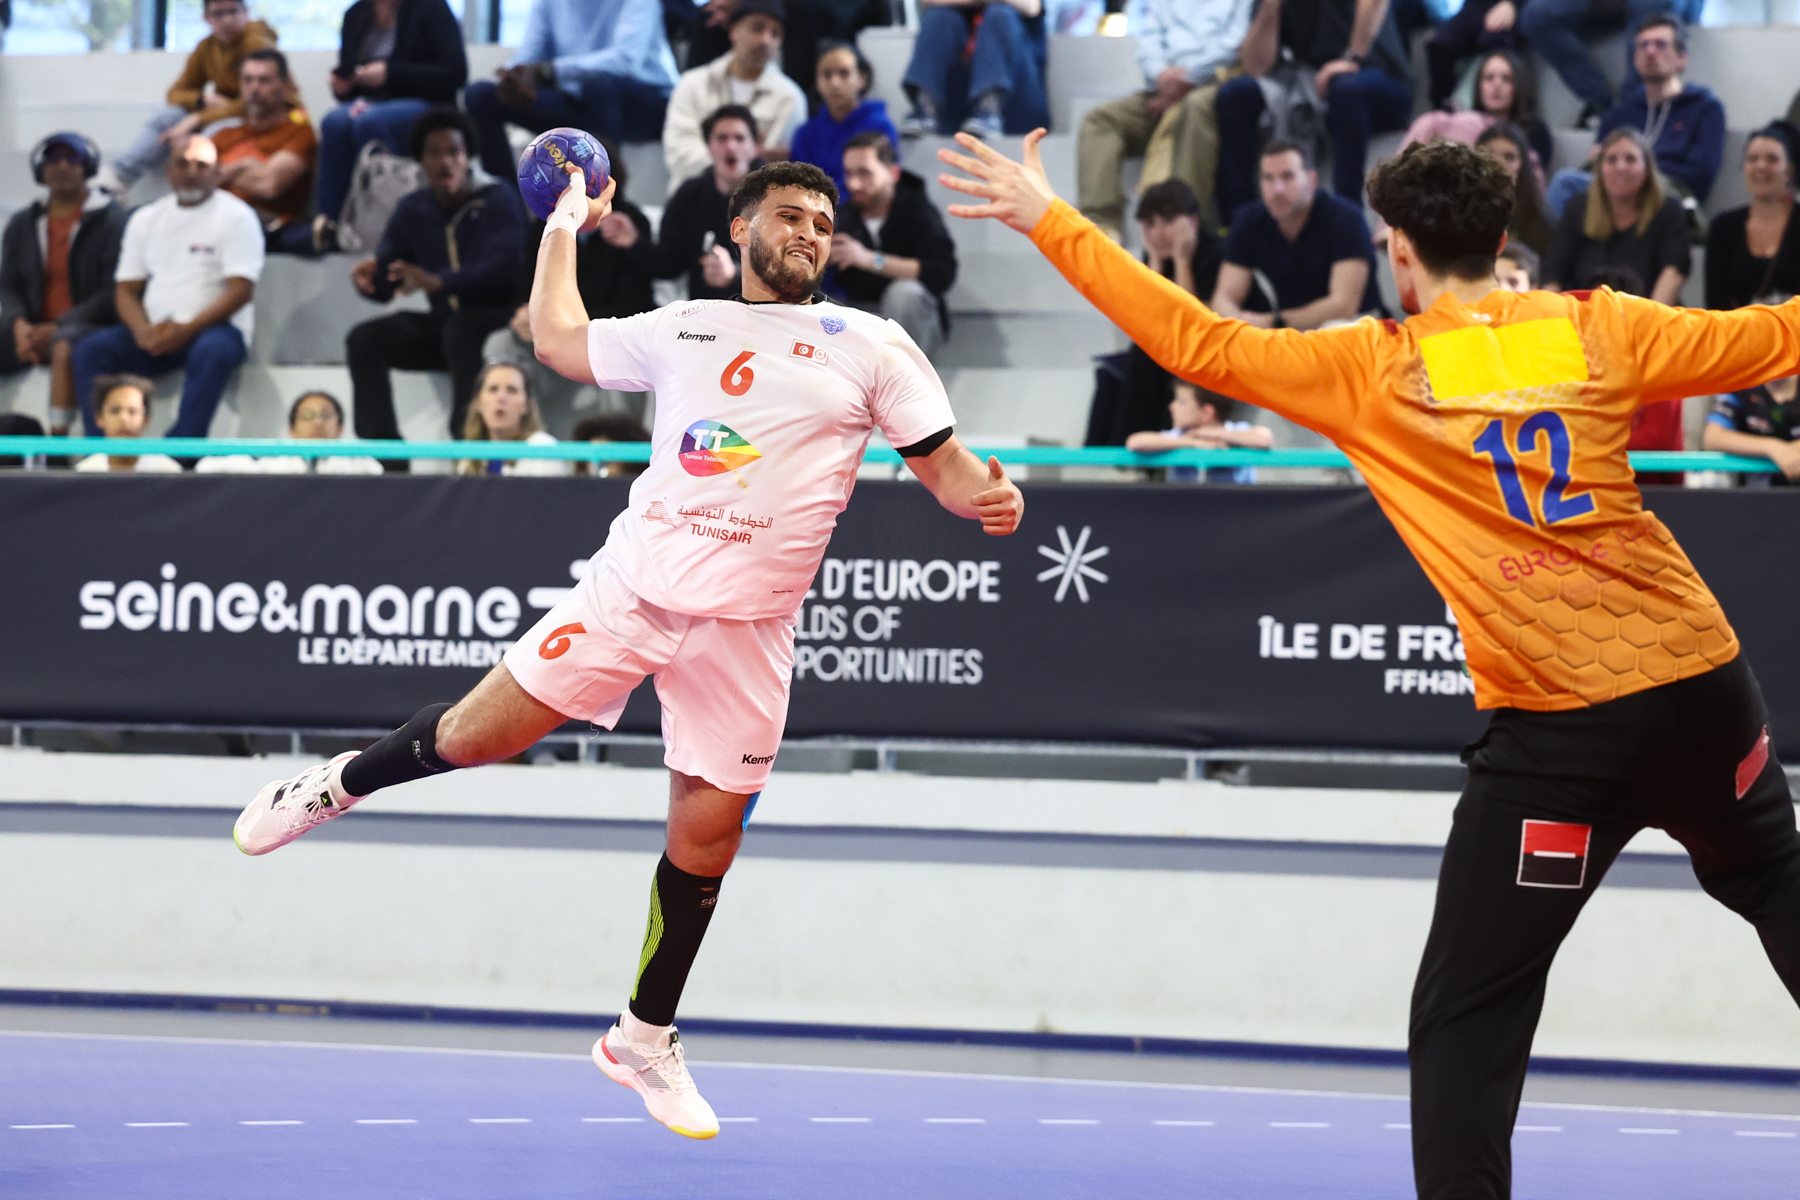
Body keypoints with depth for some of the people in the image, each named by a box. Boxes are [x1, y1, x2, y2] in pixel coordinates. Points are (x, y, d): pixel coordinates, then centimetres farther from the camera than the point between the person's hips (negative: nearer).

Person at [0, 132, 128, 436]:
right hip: (35, 326, 6)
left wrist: (57, 328, -15)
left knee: (64, 348, -39)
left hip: (88, 323, -5)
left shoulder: (110, 221, -2)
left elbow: (114, 293, -9)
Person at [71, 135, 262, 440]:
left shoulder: (236, 217, 1)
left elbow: (241, 290, -9)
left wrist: (187, 330, -20)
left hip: (214, 326, -4)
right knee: (90, 350, -21)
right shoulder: (146, 219, 16)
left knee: (212, 351, -39)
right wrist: (142, 331, -10)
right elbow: (125, 289, 13)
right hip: (155, 332, 5)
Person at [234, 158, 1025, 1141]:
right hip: (631, 582, 1)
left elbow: (944, 462, 4)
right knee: (479, 734, -3)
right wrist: (566, 223, 32)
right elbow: (557, 339, 27)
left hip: (744, 630, -1)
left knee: (705, 837, 1)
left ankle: (645, 1040, 19)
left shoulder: (870, 346, 7)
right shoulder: (683, 328, 14)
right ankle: (341, 783, 27)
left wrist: (987, 494, -17)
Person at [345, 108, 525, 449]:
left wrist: (438, 282, -37)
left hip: (495, 321, -5)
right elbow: (385, 285, 9)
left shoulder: (498, 200, -5)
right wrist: (370, 276, -18)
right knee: (364, 340, -17)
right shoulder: (412, 210, 11)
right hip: (443, 323, 6)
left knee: (461, 331, -39)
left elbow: (502, 267, -21)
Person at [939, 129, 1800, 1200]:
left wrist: (1050, 221, 3)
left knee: (1464, 1021, 3)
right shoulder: (1599, 330, 3)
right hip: (1706, 686, 4)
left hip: (1559, 730, -4)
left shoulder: (1376, 370, -3)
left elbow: (1197, 343, -4)